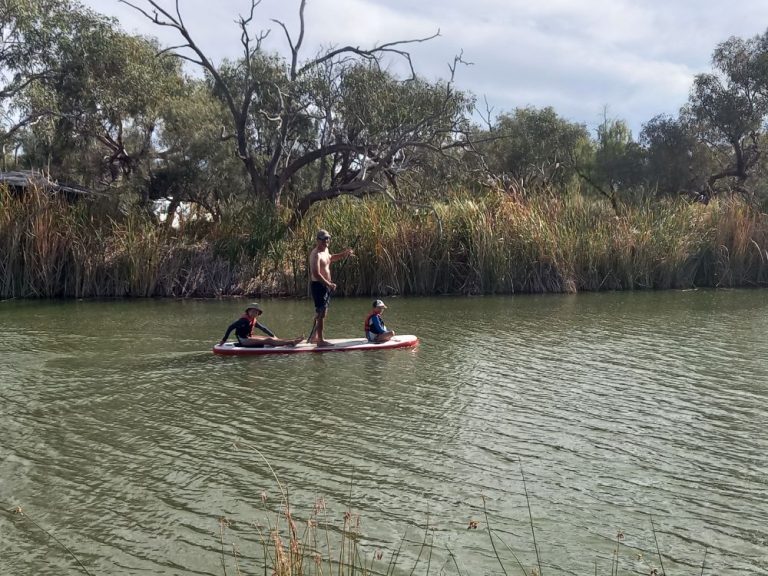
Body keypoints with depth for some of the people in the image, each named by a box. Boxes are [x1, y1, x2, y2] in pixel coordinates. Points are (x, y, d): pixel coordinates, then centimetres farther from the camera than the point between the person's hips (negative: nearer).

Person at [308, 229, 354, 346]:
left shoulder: (325, 251, 12)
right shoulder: (316, 254, -18)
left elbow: (331, 258, 36)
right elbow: (316, 274, -25)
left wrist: (344, 253, 21)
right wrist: (329, 284, -25)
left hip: (325, 285, 10)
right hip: (318, 285, -10)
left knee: (322, 313, 16)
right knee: (321, 313, -8)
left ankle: (314, 336, 26)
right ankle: (320, 340, -5)